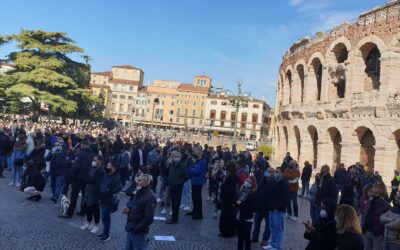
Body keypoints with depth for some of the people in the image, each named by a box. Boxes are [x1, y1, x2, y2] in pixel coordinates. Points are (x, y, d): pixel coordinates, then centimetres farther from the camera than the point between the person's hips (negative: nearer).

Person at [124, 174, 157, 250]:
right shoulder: (139, 192, 6)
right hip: (130, 229, 9)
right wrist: (128, 209, 0)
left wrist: (136, 229, -19)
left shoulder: (150, 197, -21)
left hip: (139, 232, -9)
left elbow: (149, 218, -24)